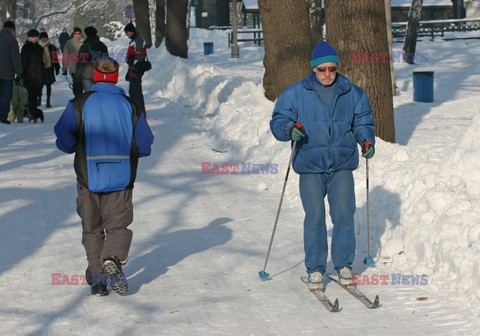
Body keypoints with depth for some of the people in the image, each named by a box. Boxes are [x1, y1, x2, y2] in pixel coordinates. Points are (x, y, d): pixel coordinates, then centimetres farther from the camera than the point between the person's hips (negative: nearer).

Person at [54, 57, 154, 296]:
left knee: (92, 229, 13)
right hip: (121, 180, 0)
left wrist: (79, 147, 12)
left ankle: (97, 279, 6)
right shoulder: (130, 106, 0)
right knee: (118, 225, 8)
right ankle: (113, 259, -21)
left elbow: (64, 140, -9)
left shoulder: (80, 104, -4)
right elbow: (144, 145, 0)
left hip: (89, 178, 0)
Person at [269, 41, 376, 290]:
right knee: (314, 217, -2)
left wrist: (366, 140, -2)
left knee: (344, 214, -2)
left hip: (342, 166, 1)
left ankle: (343, 265, 12)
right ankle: (315, 269, 8)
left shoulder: (352, 93, 7)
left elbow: (363, 120, 16)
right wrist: (290, 128, -20)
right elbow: (278, 121, 2)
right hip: (310, 167, -1)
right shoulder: (296, 94, 1)